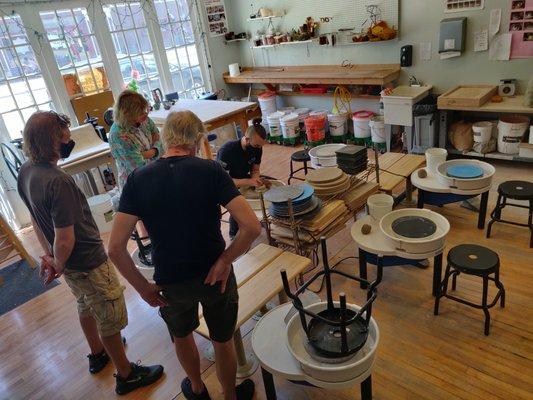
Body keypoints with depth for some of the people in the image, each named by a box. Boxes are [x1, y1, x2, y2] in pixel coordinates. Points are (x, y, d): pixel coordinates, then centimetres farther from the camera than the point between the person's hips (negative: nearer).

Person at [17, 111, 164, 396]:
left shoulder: (25, 172, -4)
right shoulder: (58, 182, -33)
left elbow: (36, 219, 5)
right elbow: (65, 239, -29)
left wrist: (49, 256, 10)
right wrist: (58, 266, -11)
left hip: (69, 264, 9)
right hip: (89, 264, -9)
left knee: (86, 307, 29)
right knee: (111, 320, 10)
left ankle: (97, 353, 53)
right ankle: (126, 375, 29)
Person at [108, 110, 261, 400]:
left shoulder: (138, 179, -12)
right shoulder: (210, 170, -16)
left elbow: (115, 247, -16)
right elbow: (252, 227, -24)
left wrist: (142, 287, -5)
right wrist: (225, 260, -12)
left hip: (170, 282, 2)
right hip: (215, 276, -1)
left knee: (181, 335, 32)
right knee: (223, 341, 24)